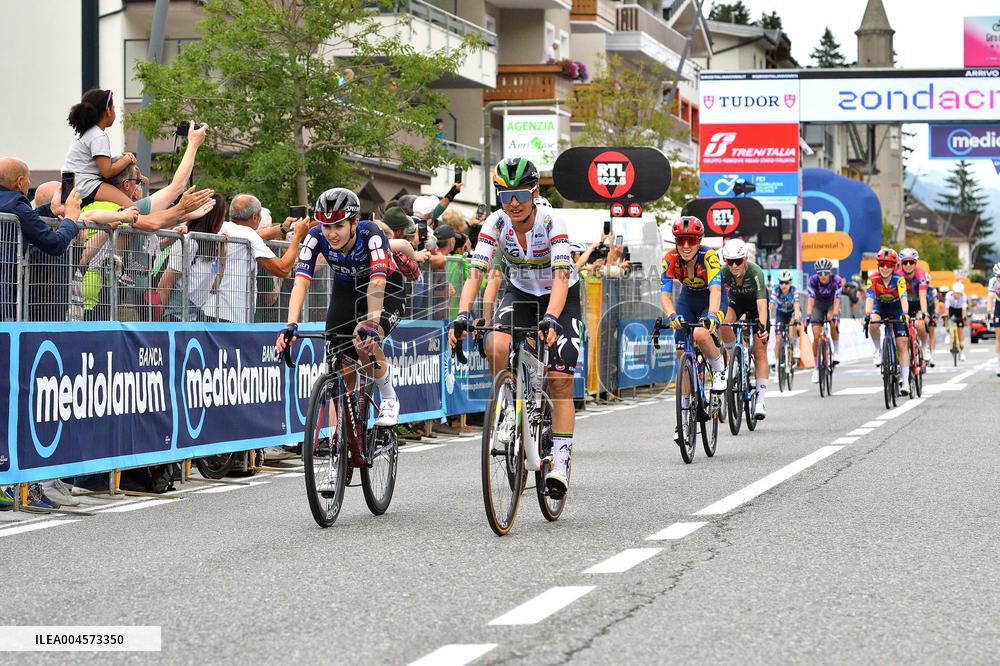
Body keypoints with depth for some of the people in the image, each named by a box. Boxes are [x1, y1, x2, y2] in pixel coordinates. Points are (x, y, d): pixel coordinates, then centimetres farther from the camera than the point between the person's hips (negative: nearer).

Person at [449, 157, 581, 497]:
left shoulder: (551, 221, -29)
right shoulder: (496, 223, -21)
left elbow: (560, 275, -39)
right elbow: (475, 271, -28)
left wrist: (550, 319, -55)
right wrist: (463, 315, -44)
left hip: (560, 297, -3)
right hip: (519, 293, 3)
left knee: (560, 380, -12)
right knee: (496, 347, -27)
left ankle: (560, 461, -8)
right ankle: (512, 408, -3)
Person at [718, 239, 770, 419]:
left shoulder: (755, 272, -36)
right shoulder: (724, 272, -28)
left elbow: (761, 304, -44)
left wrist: (762, 326, -60)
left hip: (755, 303, -2)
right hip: (736, 301, 2)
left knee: (760, 352, -9)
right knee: (724, 327, -32)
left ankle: (760, 402, -9)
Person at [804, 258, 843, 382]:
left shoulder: (836, 280, -27)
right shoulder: (813, 280, -25)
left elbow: (837, 300, -35)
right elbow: (810, 299, -33)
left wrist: (835, 315, -51)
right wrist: (808, 315, -48)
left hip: (831, 304, -1)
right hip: (818, 305, 1)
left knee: (833, 322, -35)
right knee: (816, 337, -9)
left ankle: (836, 350, -13)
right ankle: (817, 368, 4)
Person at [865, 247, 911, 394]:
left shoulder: (898, 279, -28)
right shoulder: (873, 278, -25)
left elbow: (903, 298, -39)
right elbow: (870, 298, -34)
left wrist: (905, 314, -57)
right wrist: (867, 315, -52)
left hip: (896, 307, -1)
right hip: (880, 306, 1)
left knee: (902, 344, -10)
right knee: (873, 324, -34)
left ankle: (905, 381, -8)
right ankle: (878, 351, -7)